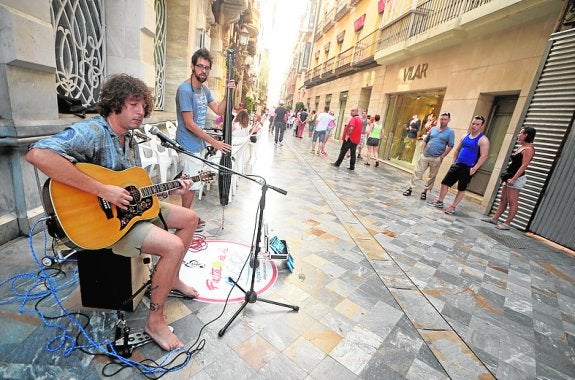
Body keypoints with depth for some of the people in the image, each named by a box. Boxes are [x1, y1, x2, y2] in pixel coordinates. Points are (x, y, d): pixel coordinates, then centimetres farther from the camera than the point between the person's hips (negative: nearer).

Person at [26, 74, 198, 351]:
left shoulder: (130, 140, 10)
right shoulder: (91, 131, -19)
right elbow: (38, 154, -36)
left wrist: (171, 188, 3)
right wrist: (102, 190, -35)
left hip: (134, 209, 10)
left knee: (190, 219, 10)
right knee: (174, 245, -25)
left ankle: (172, 279, 25)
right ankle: (155, 321, -3)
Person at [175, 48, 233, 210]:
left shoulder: (204, 89, 9)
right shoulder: (185, 90, -16)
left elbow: (219, 110, 10)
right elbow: (189, 124, -19)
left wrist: (228, 93, -5)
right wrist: (213, 142, -17)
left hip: (198, 144, 8)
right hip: (189, 146, -8)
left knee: (191, 184, 16)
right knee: (192, 185, -2)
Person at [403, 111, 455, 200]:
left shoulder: (450, 132, -1)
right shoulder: (433, 129, 10)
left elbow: (450, 146, -5)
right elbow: (425, 141, 15)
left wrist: (442, 157, -10)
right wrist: (422, 151, 5)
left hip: (436, 158, -2)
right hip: (425, 156, 3)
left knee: (432, 176, 6)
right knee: (417, 172, 0)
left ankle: (425, 191, 18)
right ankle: (410, 188, 7)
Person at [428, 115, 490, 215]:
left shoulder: (483, 140, -9)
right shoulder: (465, 136, 11)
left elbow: (484, 156, -14)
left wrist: (474, 168, -18)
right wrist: (454, 161, 9)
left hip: (468, 168, -6)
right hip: (457, 165, 6)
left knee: (462, 188, 5)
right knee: (445, 182, 4)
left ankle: (453, 207, 13)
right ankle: (440, 202, 17)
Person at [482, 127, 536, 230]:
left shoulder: (528, 149, -11)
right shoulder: (520, 148, 18)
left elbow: (524, 165, -18)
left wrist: (514, 179, -25)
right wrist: (505, 175, 20)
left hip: (516, 178, -9)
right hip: (509, 176, 10)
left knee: (512, 202, -4)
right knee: (503, 200, 12)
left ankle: (507, 224, 0)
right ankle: (494, 218, 17)